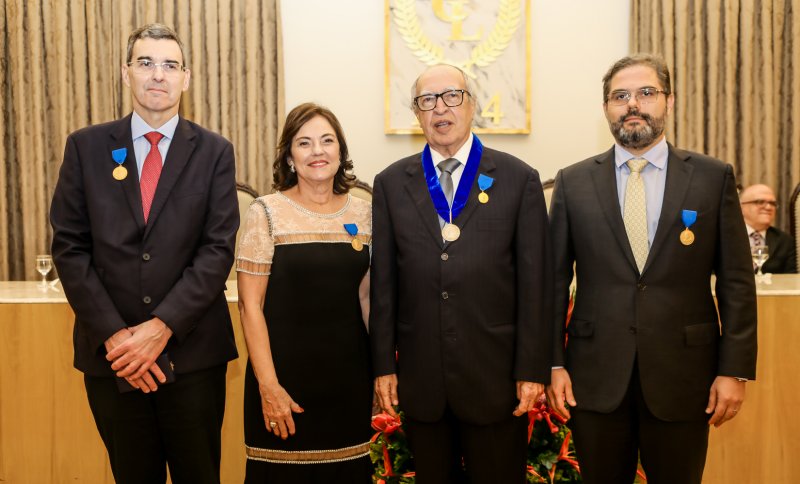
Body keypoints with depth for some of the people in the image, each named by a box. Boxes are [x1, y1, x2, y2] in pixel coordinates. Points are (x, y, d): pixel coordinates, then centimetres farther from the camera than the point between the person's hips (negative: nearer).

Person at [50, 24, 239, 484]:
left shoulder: (215, 152, 1)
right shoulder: (86, 146, 4)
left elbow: (218, 249, -5)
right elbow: (69, 247, 0)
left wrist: (162, 327, -15)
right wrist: (112, 333, -10)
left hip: (192, 352, -1)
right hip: (110, 352, 1)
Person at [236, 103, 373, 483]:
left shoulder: (363, 214, 4)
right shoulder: (266, 212, -7)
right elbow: (250, 306, -8)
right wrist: (268, 385, -13)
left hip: (349, 374, 4)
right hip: (286, 373, -3)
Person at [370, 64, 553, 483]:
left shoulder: (519, 179, 0)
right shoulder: (391, 184, 5)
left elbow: (534, 281, -3)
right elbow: (383, 281, 4)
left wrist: (533, 369, -5)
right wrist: (383, 365, 2)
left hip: (495, 375, -1)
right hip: (420, 377, 2)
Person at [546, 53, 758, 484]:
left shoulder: (714, 178, 1)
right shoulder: (573, 182, 3)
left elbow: (736, 283, 1)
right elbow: (555, 280, 3)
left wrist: (735, 369, -4)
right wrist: (553, 363, -1)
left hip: (683, 375, 0)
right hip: (595, 376, 1)